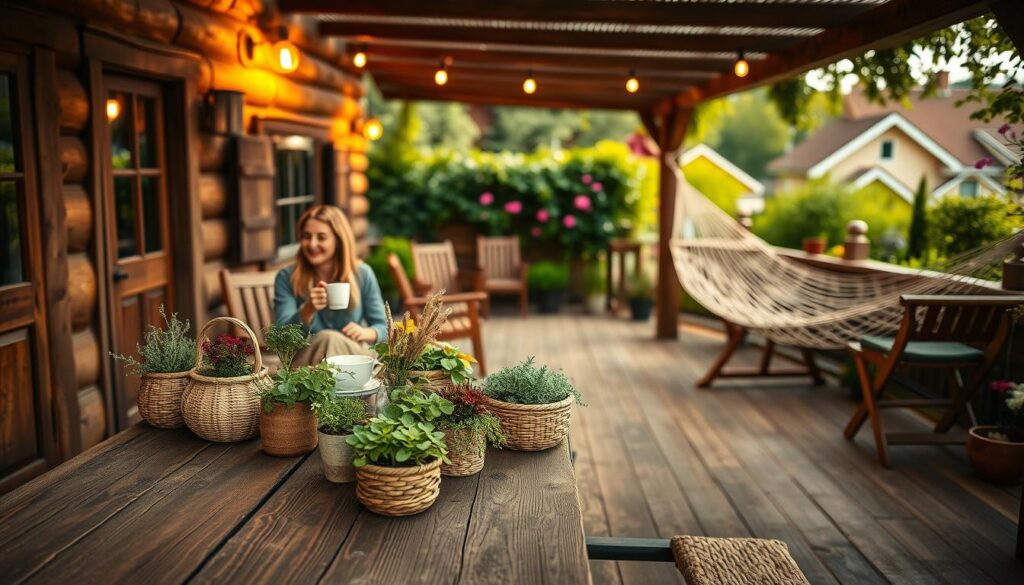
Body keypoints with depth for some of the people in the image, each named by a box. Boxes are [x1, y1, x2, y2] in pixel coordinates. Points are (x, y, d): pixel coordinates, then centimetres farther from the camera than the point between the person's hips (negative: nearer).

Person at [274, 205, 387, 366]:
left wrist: (366, 333, -17)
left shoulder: (362, 274, 1)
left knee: (334, 341, -33)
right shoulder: (286, 278, -1)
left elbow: (383, 327, 6)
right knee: (328, 338, -33)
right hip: (305, 361, -1)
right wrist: (308, 310, -30)